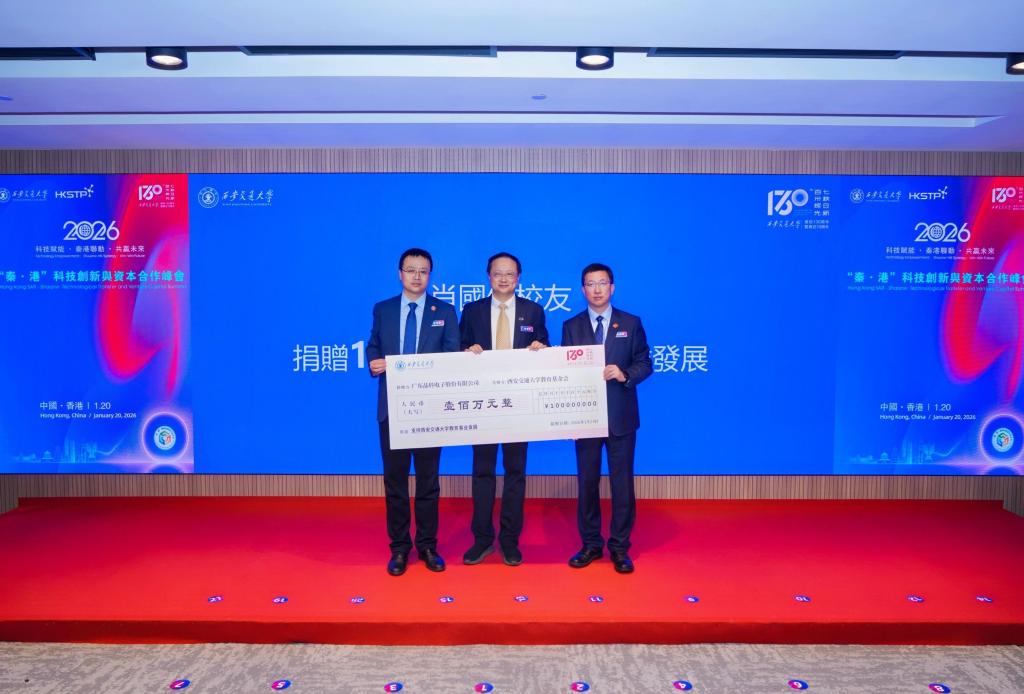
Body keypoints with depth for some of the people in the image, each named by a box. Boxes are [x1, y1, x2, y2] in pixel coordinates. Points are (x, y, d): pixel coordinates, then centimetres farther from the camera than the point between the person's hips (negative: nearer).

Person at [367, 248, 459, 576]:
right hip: (392, 406, 1)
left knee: (428, 479, 9)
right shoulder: (382, 310, 8)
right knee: (395, 479, 8)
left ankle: (427, 546, 22)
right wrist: (374, 362, -11)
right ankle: (399, 547, 20)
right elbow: (373, 346, 11)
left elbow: (453, 357, -1)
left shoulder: (445, 311, 3)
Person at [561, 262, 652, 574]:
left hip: (620, 415, -1)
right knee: (587, 481, 9)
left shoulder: (631, 323, 4)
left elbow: (645, 363, 2)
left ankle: (619, 547, 18)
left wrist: (625, 374, -16)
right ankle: (590, 544, 23)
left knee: (622, 482, 5)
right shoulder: (571, 326, 5)